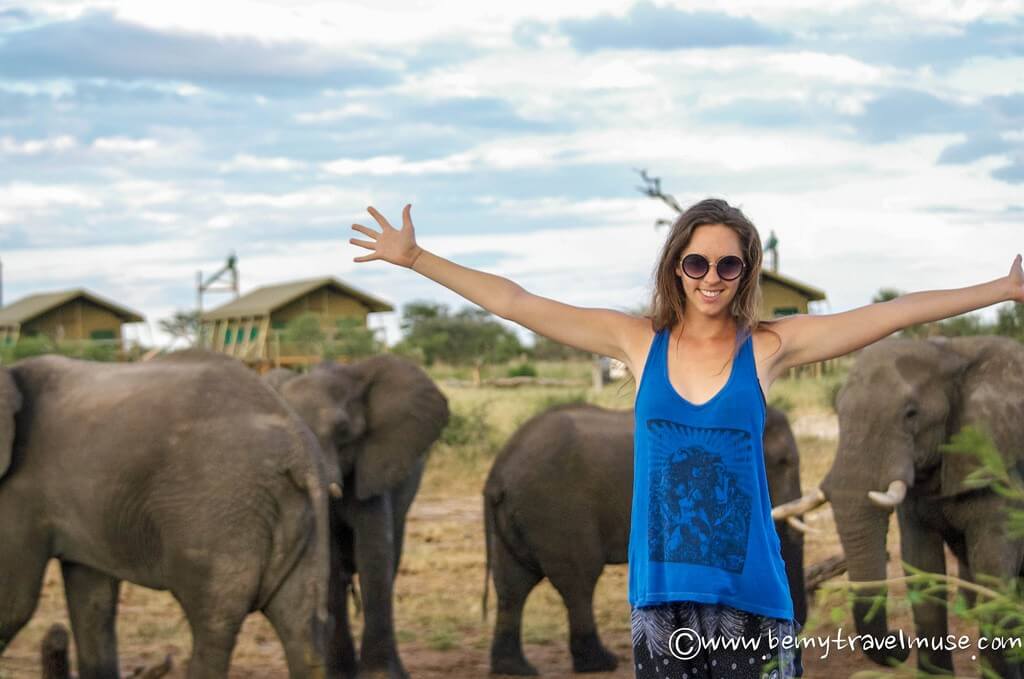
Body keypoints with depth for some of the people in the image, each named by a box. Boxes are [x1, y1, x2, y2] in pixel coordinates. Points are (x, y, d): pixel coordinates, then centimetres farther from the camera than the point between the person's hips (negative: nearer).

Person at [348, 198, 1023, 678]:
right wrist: (415, 258, 4)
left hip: (750, 593, -1)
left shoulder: (769, 346, 0)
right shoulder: (639, 341, 4)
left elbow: (898, 311, -3)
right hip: (662, 591, 1)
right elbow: (515, 302, 5)